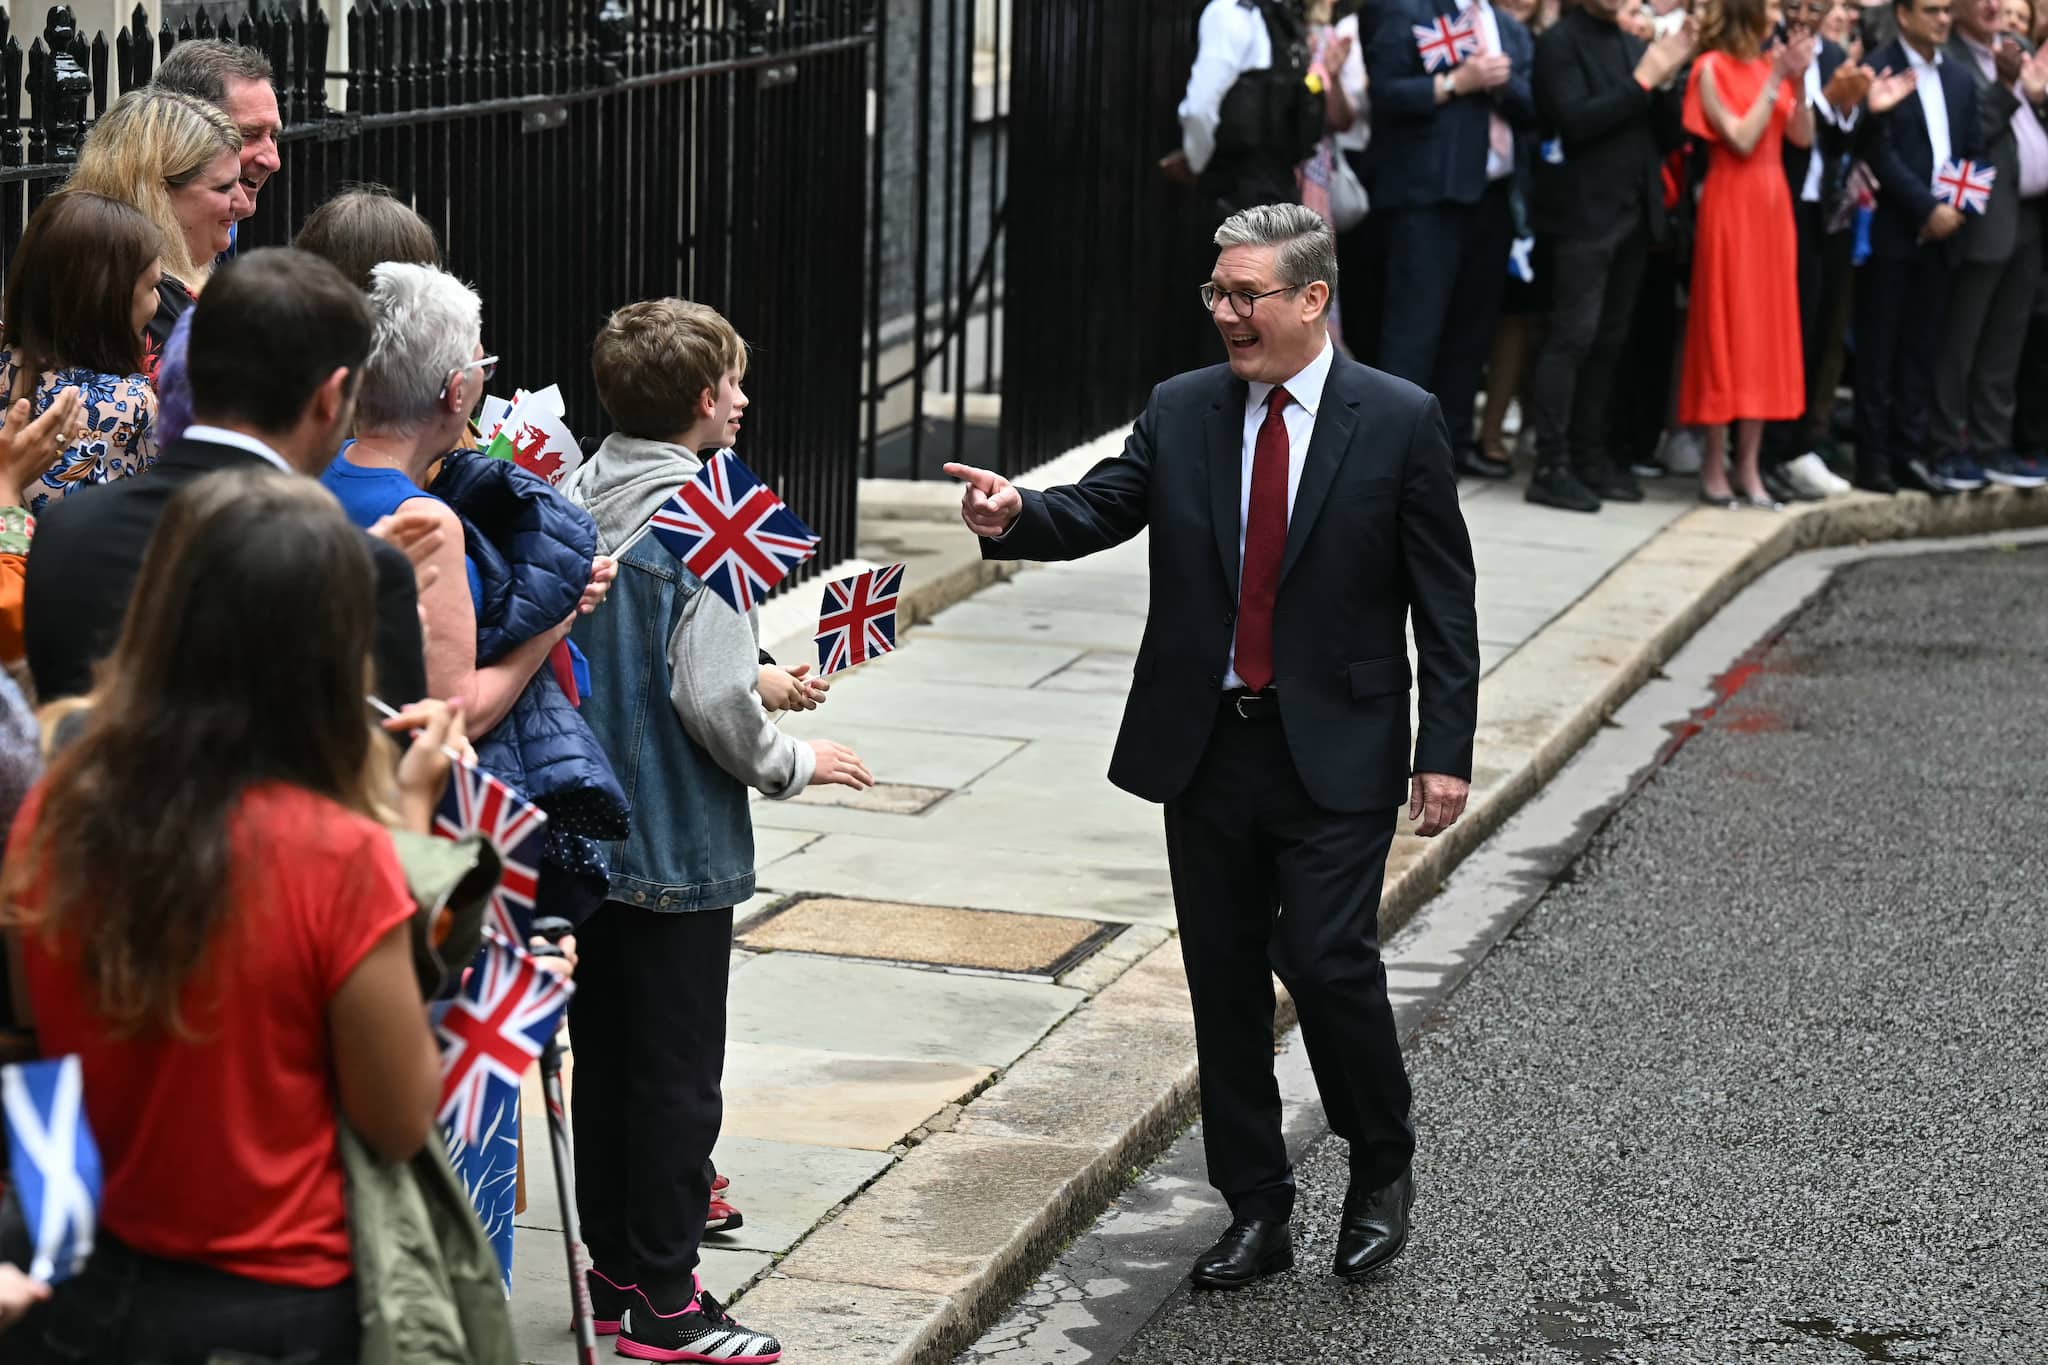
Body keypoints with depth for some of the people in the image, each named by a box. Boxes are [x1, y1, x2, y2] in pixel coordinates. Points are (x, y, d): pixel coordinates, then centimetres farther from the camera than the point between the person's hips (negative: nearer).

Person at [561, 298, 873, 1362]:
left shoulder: (575, 499, 2)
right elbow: (713, 698, -23)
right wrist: (792, 763, -5)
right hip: (680, 844, -7)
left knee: (605, 1058, 16)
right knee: (677, 1075, 2)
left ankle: (615, 1269, 27)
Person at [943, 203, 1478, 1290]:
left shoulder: (1399, 423, -5)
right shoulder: (1182, 413, 5)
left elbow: (1444, 600, -3)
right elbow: (1101, 508, -4)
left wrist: (1446, 752, -8)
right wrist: (1017, 515, -26)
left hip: (1336, 752, -4)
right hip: (1205, 745, 4)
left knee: (1327, 958, -12)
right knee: (1224, 982, 8)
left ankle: (1382, 1170, 14)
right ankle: (1256, 1211, 20)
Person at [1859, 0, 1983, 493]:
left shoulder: (1959, 80, 14)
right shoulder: (1877, 70, -8)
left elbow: (1974, 153, 14)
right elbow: (1881, 153, -14)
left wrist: (1955, 210, -2)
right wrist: (1928, 209, -15)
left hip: (1938, 232, 6)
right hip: (1890, 231, -6)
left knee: (1922, 348, 7)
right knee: (1878, 350, 0)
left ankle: (1910, 452, 11)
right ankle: (1874, 459, 3)